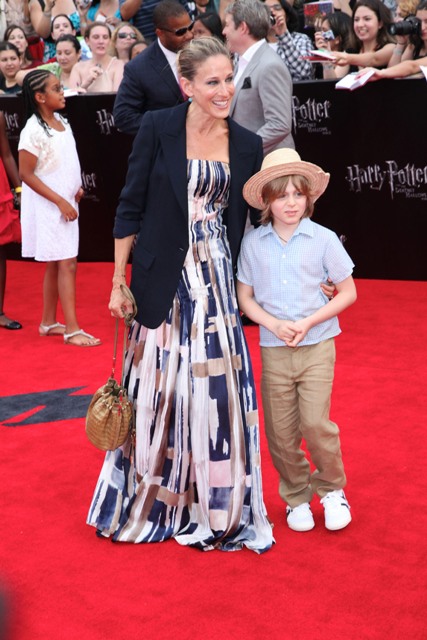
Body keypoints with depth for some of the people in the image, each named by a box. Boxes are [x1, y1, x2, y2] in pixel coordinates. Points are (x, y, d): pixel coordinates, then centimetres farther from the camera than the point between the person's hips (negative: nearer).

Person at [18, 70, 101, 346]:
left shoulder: (61, 121, 7)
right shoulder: (34, 131, -18)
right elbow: (26, 174, -18)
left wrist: (76, 188, 4)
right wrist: (60, 201, -19)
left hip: (66, 204, 8)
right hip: (48, 207, -8)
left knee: (55, 265, 13)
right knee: (67, 264, -7)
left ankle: (48, 322, 23)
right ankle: (72, 329, -2)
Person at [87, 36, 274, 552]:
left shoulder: (246, 146, 3)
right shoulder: (158, 128, -6)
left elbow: (241, 223, 10)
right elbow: (130, 208, -3)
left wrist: (240, 287, 8)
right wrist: (119, 281, -4)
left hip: (216, 281, 2)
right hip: (163, 281, -2)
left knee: (216, 389, 3)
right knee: (157, 388, 7)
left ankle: (215, 508, 18)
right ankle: (146, 503, 26)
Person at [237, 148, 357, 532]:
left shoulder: (323, 239, -4)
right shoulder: (253, 243, 0)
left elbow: (348, 291, 1)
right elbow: (244, 297, 6)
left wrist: (309, 322, -11)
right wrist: (274, 324, -12)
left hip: (316, 346, -2)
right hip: (273, 349, 2)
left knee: (315, 422, -12)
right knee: (280, 431, 4)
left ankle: (332, 489, 14)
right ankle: (296, 496, 26)